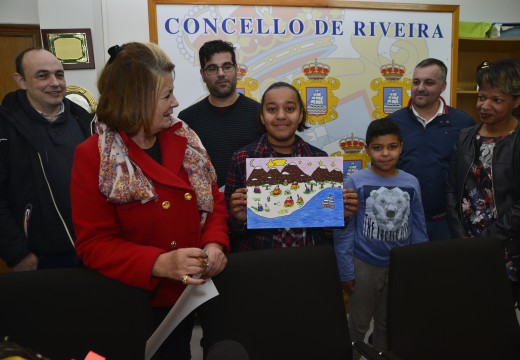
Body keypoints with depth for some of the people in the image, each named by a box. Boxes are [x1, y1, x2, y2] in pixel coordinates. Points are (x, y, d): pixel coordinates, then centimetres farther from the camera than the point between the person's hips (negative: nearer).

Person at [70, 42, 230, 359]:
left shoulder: (184, 138, 0)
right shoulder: (92, 157, -13)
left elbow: (214, 200, 3)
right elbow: (94, 243, -15)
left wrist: (215, 243, -16)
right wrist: (158, 264, -30)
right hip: (145, 299, -4)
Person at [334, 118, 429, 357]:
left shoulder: (411, 183, -3)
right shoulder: (355, 183, -14)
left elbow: (418, 229, 3)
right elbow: (344, 230, -11)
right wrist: (346, 271, -11)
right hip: (364, 264, -3)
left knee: (387, 323, 22)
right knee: (359, 324, 15)